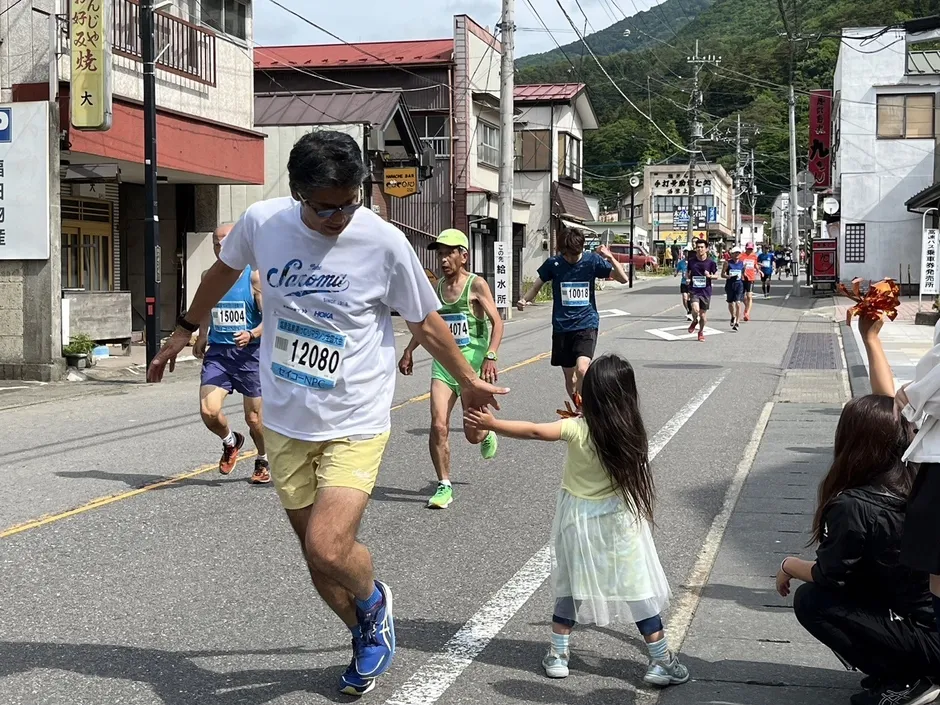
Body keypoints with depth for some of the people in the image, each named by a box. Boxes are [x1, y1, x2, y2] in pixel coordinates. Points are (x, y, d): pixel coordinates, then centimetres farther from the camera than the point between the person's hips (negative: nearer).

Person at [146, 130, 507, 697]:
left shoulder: (385, 243, -15)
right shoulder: (262, 222, -7)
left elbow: (427, 323, 0)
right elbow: (224, 272, 15)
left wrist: (470, 382, 10)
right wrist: (185, 330, 26)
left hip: (355, 424, -4)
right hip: (287, 422, 4)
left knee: (328, 548, -19)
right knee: (316, 551, 11)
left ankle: (375, 601, 16)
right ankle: (369, 637, 37)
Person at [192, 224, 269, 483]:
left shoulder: (254, 276, -9)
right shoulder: (208, 276, 7)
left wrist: (252, 334, -28)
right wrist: (202, 336, 14)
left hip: (249, 354, -3)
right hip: (218, 352, 3)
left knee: (254, 417, 8)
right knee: (208, 411, -14)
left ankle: (263, 461, 35)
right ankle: (230, 442, 19)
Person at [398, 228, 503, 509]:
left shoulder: (476, 284, -7)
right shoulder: (438, 287, 9)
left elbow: (497, 322, -13)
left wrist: (491, 356, -26)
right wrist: (409, 351, 16)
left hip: (473, 362, -4)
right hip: (443, 362, 4)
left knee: (473, 435, 4)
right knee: (438, 426, -11)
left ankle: (487, 434, 42)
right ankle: (444, 486, 0)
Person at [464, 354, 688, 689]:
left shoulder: (578, 429, -18)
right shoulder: (630, 431, -10)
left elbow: (535, 431, -23)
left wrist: (492, 423, -17)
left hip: (579, 520, 0)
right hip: (619, 522, 1)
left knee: (571, 589, 15)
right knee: (639, 591, 8)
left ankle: (557, 656, 21)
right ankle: (662, 663, 14)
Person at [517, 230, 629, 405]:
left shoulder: (592, 260, -4)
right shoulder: (553, 263, -3)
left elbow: (623, 279, -3)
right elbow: (537, 285, 9)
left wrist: (610, 258, -20)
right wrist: (524, 300, -11)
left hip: (587, 324, -2)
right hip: (561, 328, 2)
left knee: (582, 369, -24)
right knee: (570, 377, 8)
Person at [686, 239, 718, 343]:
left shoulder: (711, 262, -4)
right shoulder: (691, 260, 1)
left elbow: (716, 275, 4)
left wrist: (710, 276, -17)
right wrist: (689, 277, -5)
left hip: (705, 290, 0)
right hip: (694, 289, 0)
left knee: (703, 313, 8)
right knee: (695, 309, -21)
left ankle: (701, 332, 31)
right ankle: (694, 321, 14)